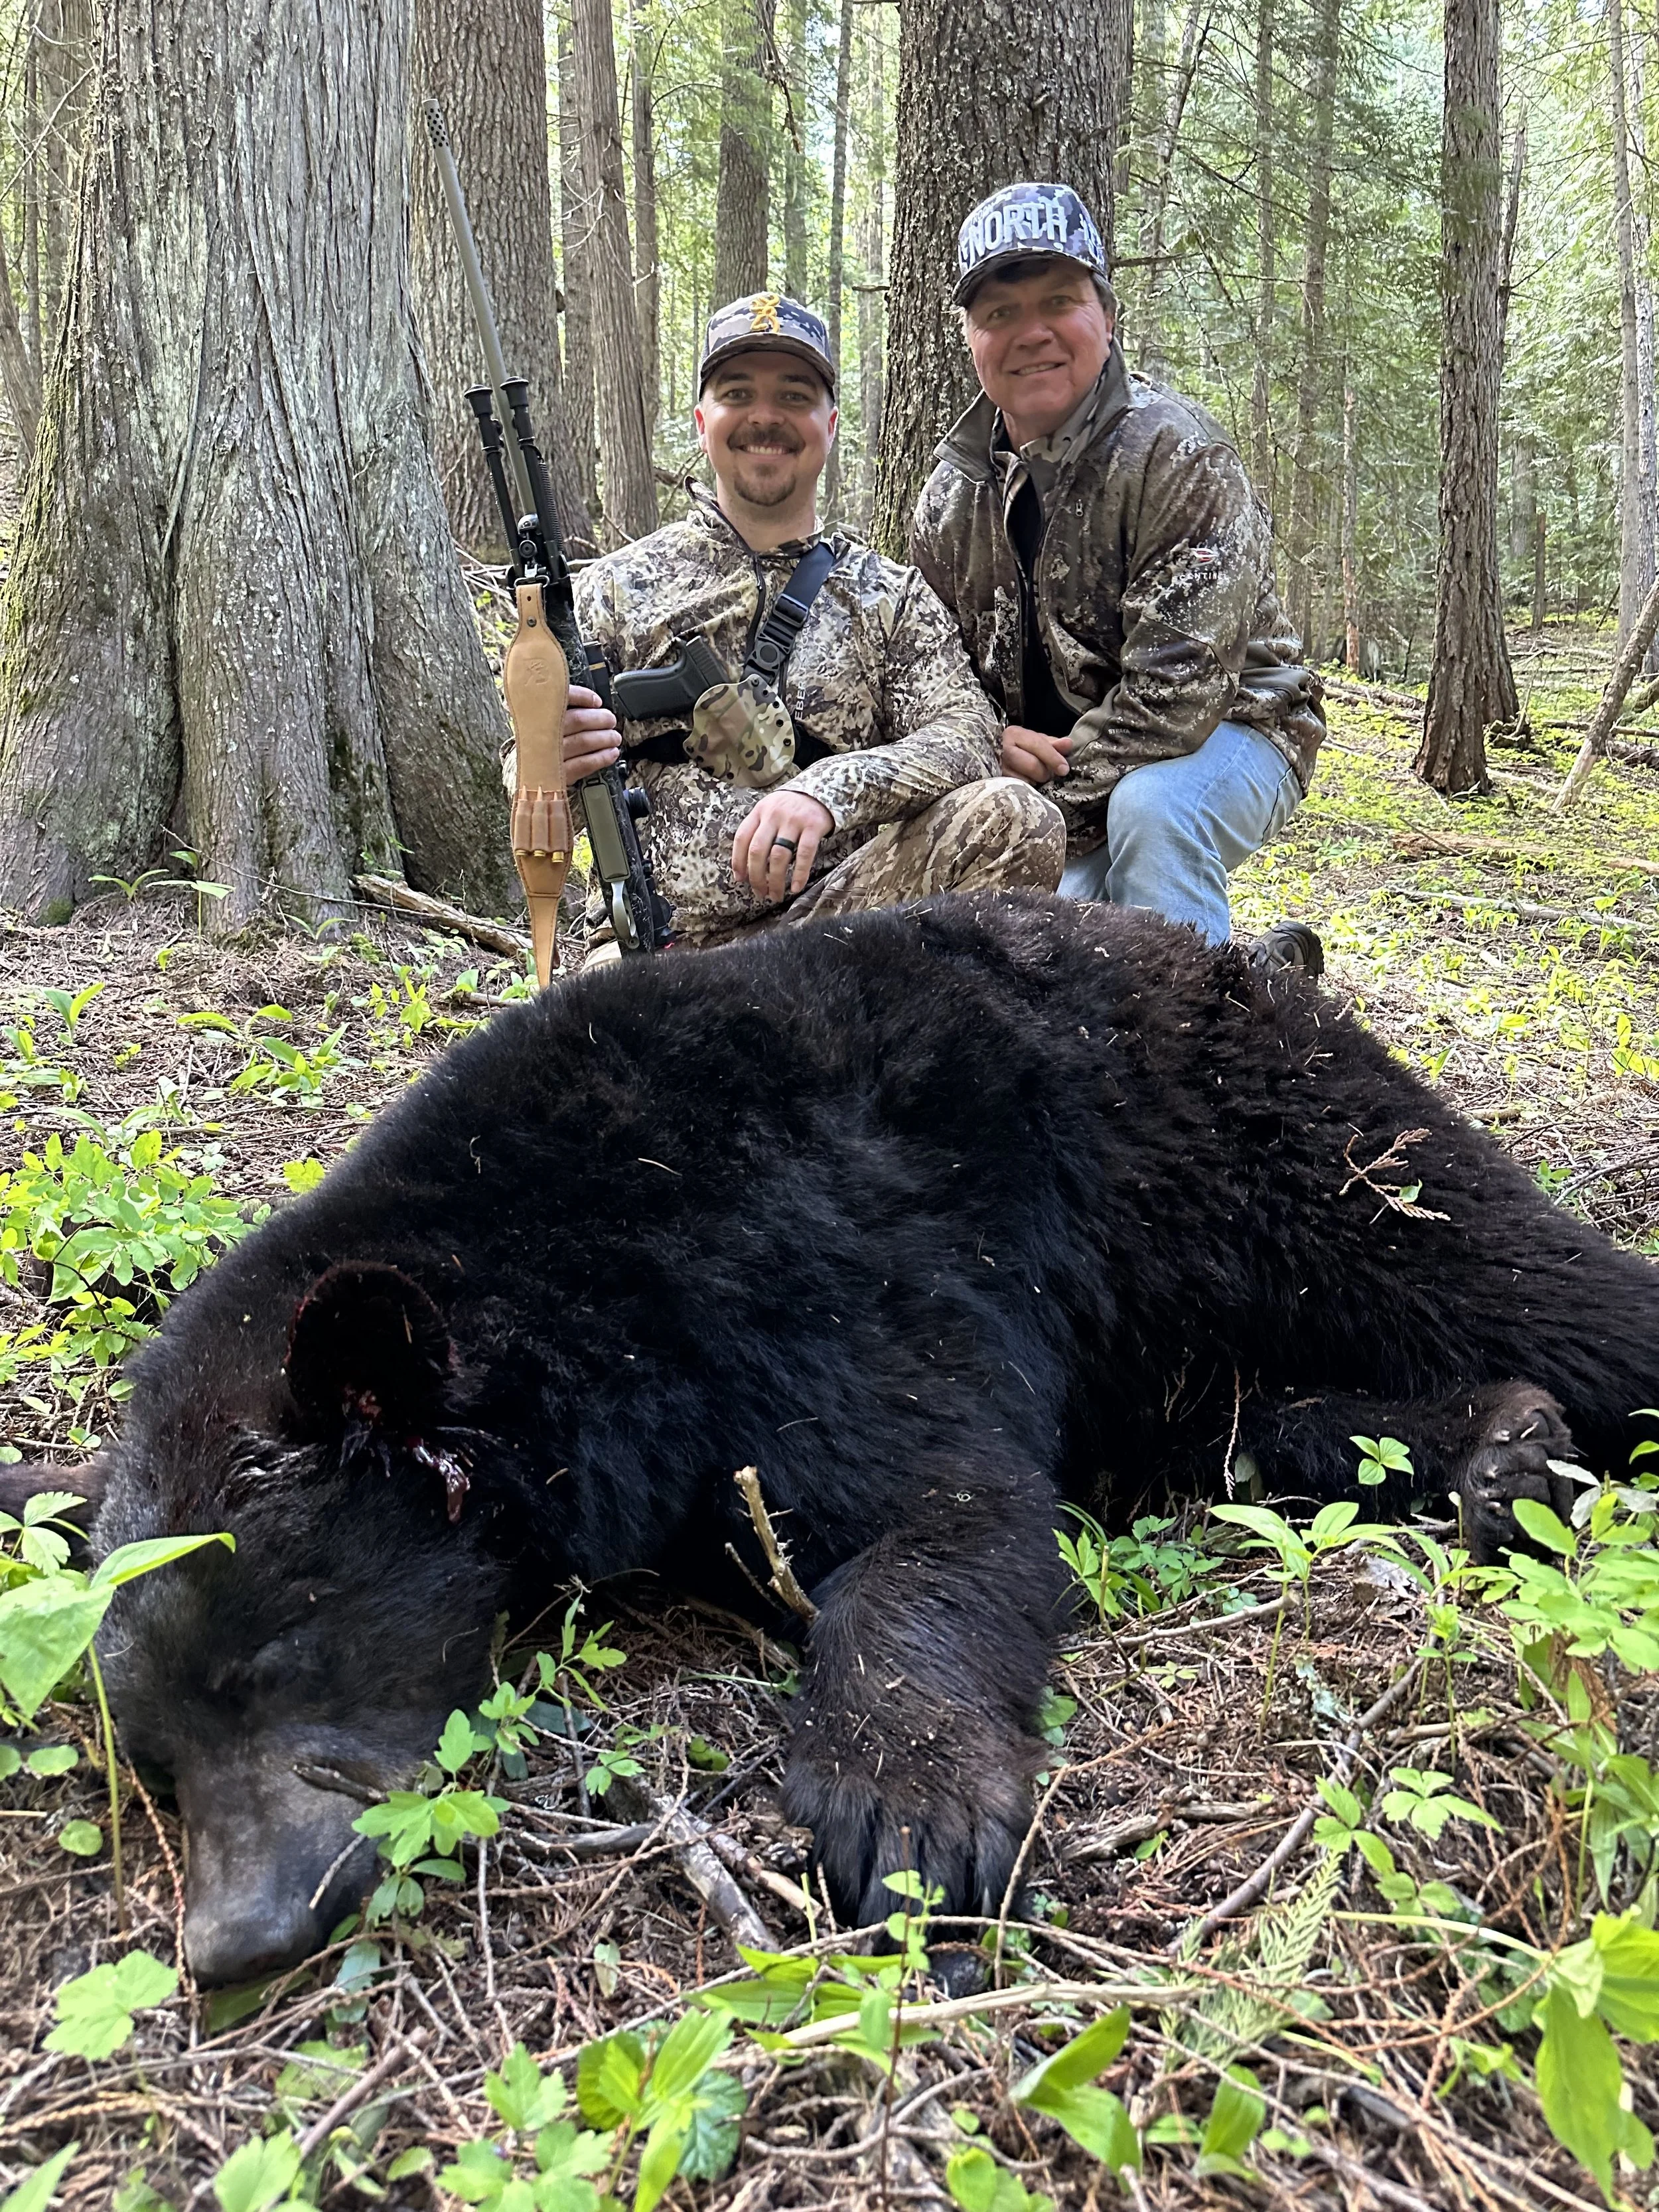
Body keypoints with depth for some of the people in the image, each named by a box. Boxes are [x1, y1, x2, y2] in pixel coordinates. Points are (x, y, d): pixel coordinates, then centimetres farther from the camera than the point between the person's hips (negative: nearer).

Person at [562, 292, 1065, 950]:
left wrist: (830, 788, -24)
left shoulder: (891, 595, 14)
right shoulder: (618, 588, 12)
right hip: (669, 946, -1)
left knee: (1012, 816, -25)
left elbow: (965, 735, -4)